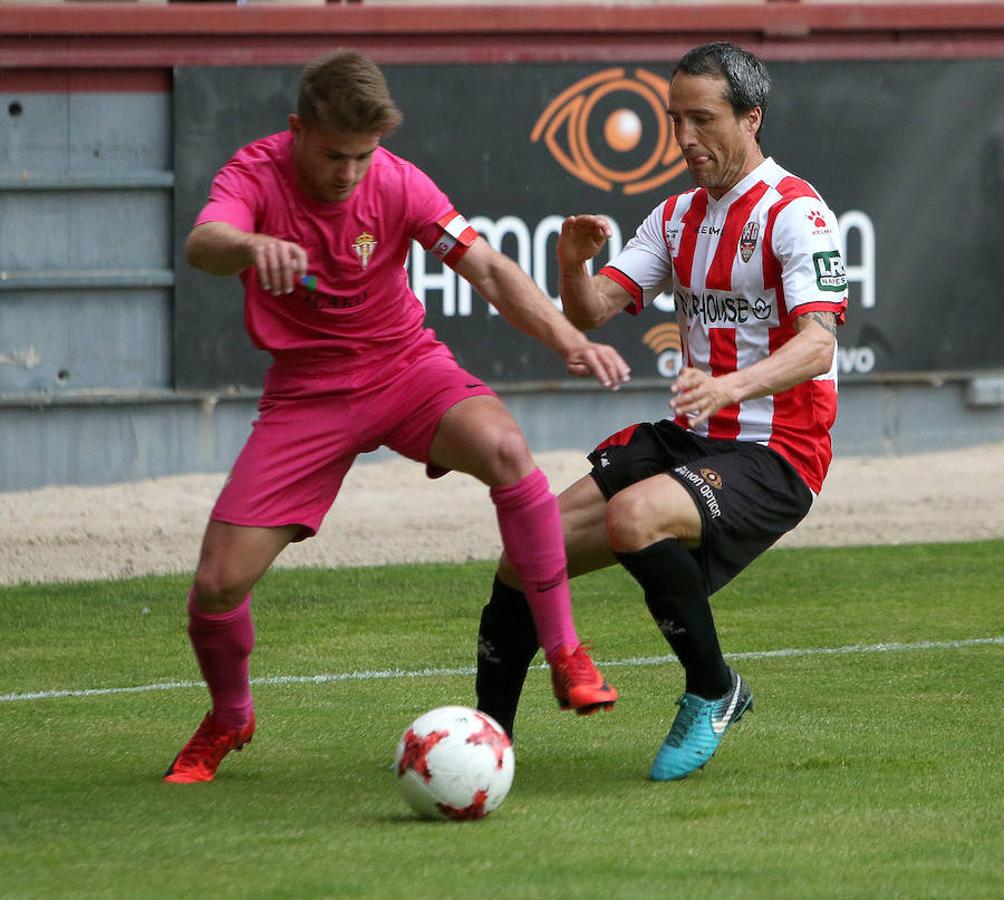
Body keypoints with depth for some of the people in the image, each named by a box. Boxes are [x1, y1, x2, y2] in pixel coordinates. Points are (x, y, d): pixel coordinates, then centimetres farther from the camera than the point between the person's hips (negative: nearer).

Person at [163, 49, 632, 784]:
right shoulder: (256, 175, -16)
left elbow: (489, 270, -17)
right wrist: (254, 245, -63)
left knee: (504, 448, -33)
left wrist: (570, 340, -34)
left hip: (405, 366, 0)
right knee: (218, 585, -9)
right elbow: (203, 243, -38)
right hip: (308, 391, 0)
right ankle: (228, 720, 24)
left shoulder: (397, 183, -13)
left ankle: (566, 656, -21)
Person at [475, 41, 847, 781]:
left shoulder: (795, 213, -11)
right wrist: (573, 264, -17)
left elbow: (817, 343, -24)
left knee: (634, 517, -34)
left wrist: (730, 386, -43)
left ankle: (714, 692, -13)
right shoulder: (679, 216, 13)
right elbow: (592, 312, 7)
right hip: (687, 440, 8)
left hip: (775, 455, -8)